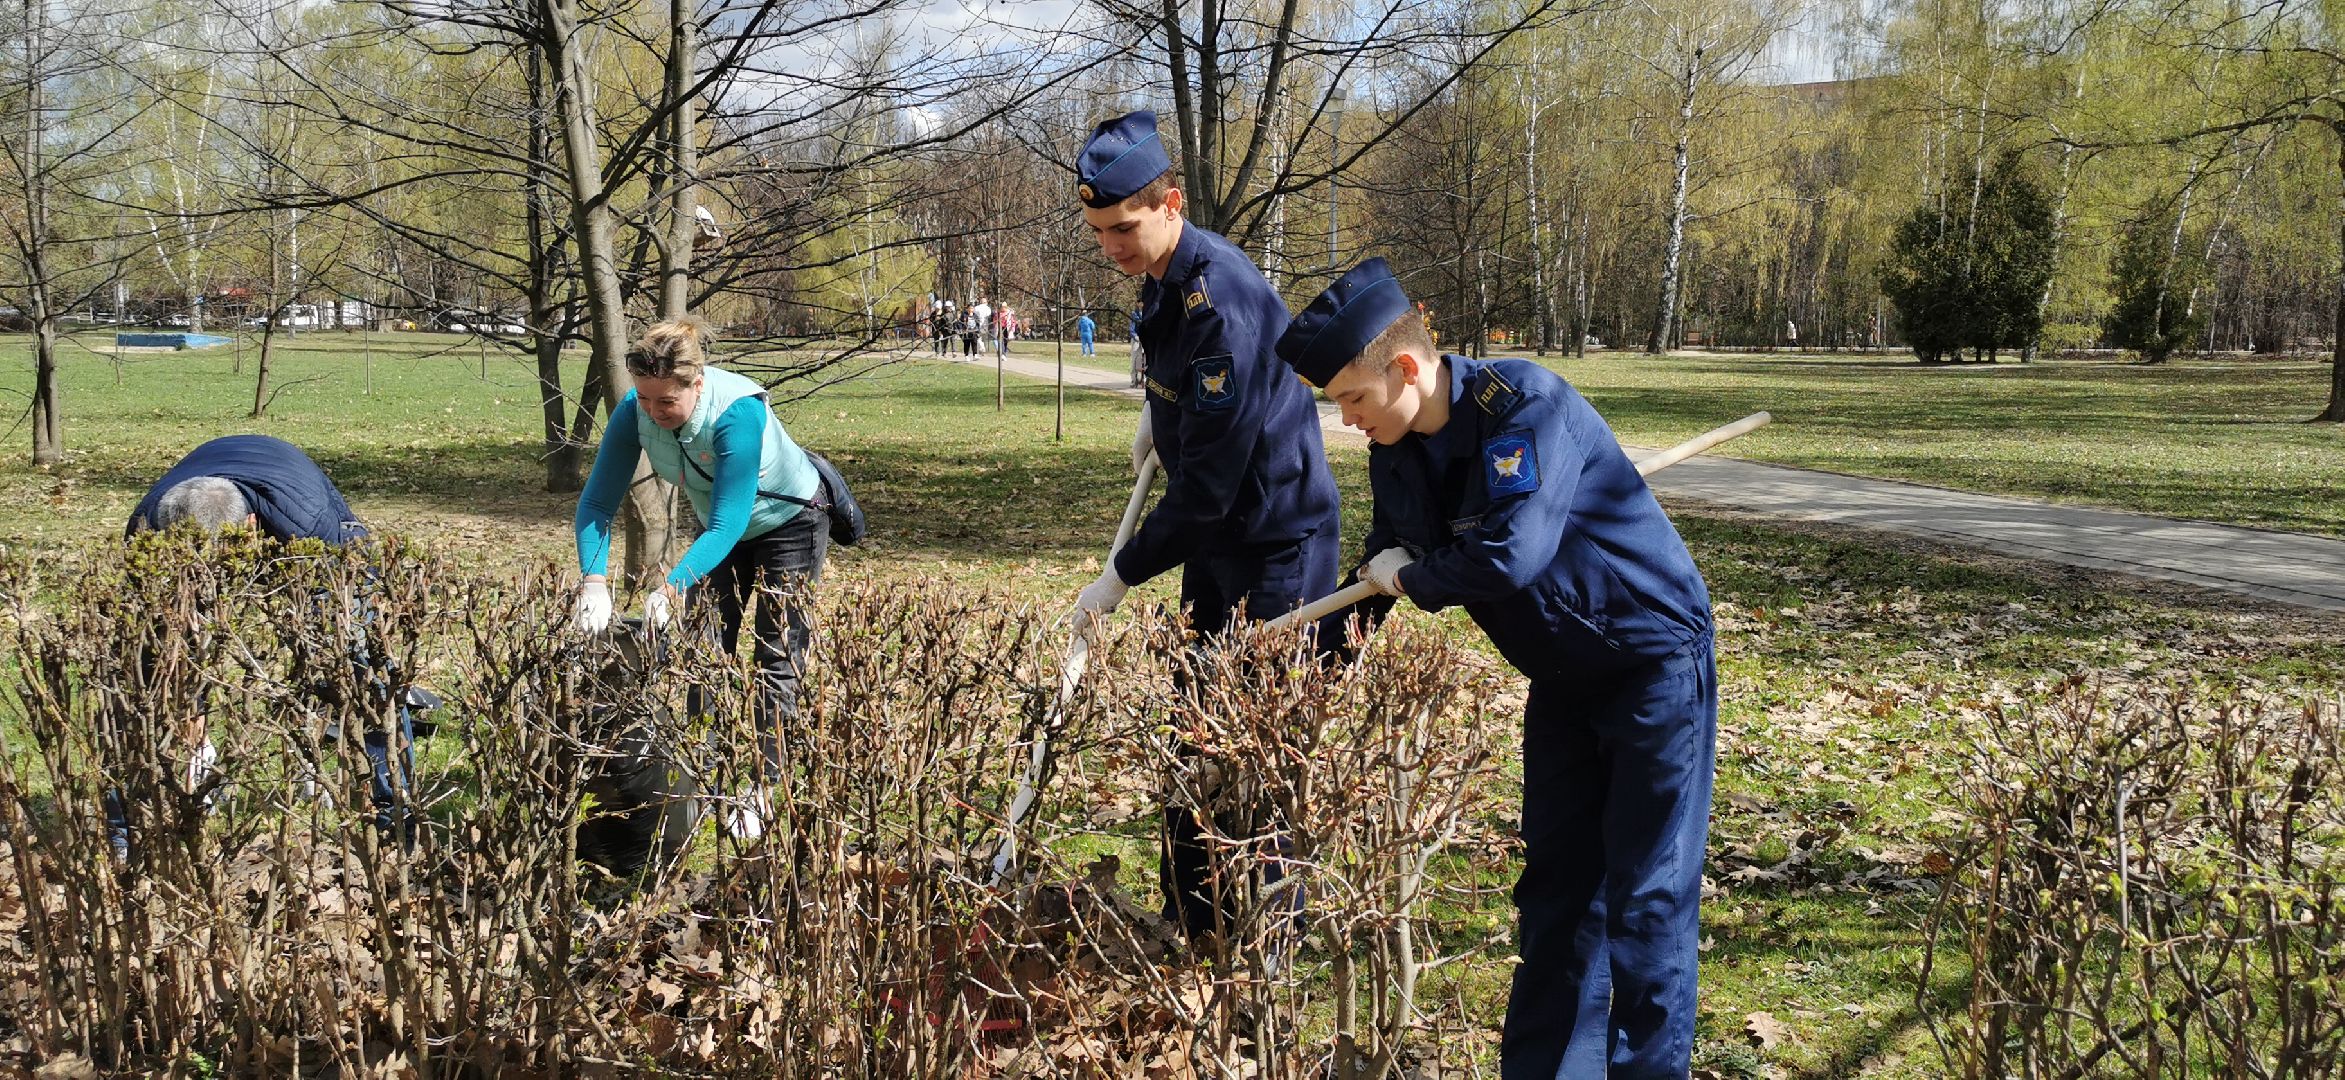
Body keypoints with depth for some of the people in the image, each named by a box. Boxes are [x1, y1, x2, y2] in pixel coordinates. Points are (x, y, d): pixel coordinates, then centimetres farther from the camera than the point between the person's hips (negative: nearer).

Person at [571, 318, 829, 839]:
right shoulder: (635, 411, -24)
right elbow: (596, 502, -22)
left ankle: (763, 792, 0)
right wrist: (594, 583, -36)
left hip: (789, 525, -6)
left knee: (778, 659, -4)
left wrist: (673, 588, -50)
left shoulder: (737, 412, -40)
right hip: (721, 527, 6)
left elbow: (726, 523, -40)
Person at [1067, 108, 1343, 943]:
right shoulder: (1165, 278, 2)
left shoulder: (1219, 302, -27)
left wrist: (1120, 577, -18)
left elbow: (1205, 489, -26)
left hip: (1274, 545, -10)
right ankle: (1188, 929, 25)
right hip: (1216, 541, 10)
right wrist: (1155, 414, 15)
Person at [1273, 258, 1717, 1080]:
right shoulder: (1396, 451, -3)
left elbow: (1511, 556, -38)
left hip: (1654, 662, -8)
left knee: (1647, 891, -4)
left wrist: (1410, 579, -20)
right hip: (1563, 673, 8)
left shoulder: (1524, 405, -27)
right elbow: (1383, 562, 10)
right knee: (1555, 882, 11)